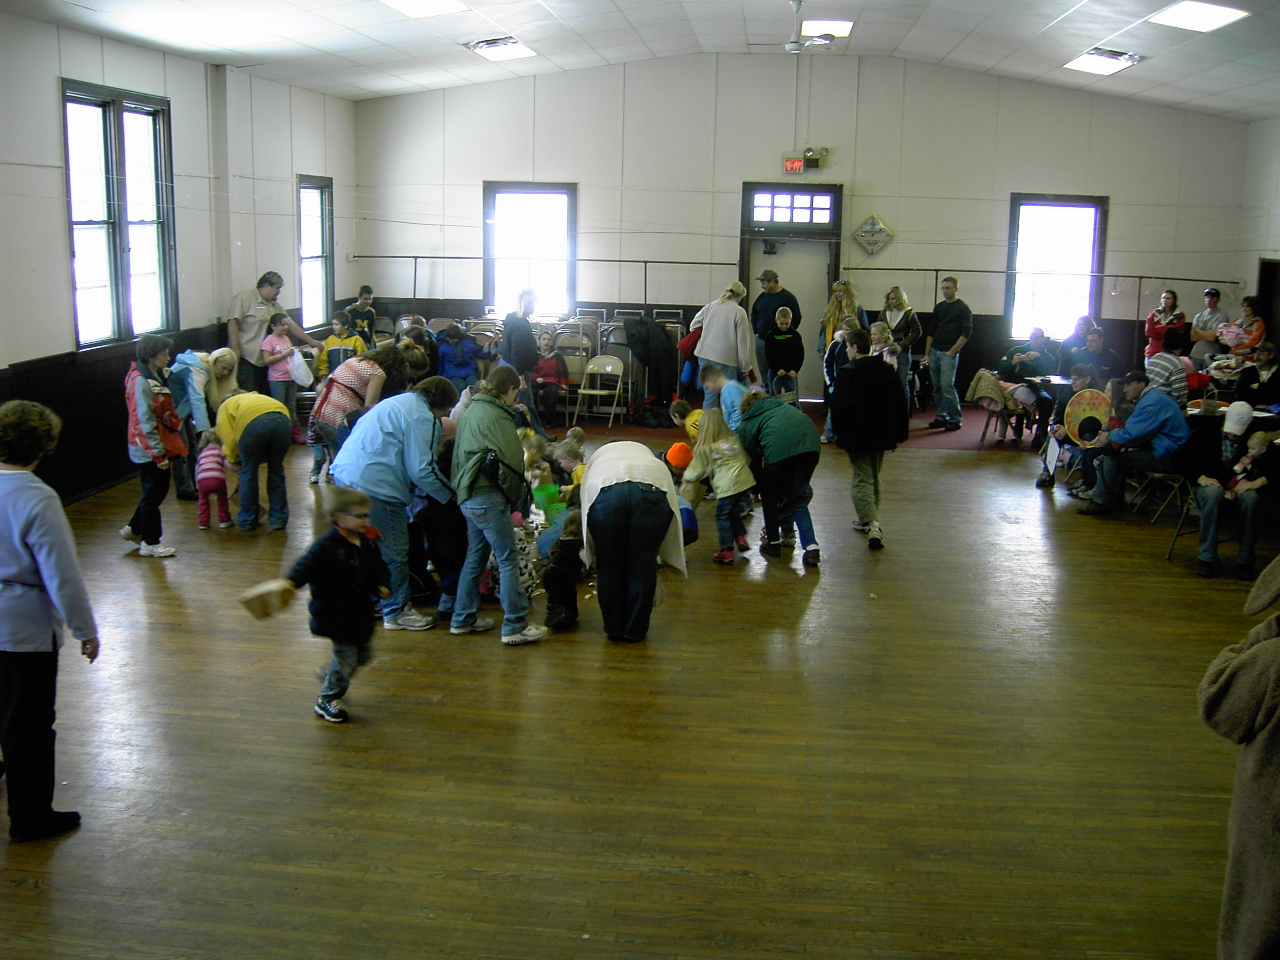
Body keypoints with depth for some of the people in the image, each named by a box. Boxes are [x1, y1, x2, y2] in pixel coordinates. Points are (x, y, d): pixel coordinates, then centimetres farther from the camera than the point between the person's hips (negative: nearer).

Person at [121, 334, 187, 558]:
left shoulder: (157, 376, 10)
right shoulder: (140, 382, -19)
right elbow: (144, 422, -22)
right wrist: (158, 453, -21)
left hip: (161, 445, 9)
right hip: (149, 449, -9)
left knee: (159, 491, 18)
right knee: (153, 494, 1)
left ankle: (134, 529, 34)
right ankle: (149, 543, 13)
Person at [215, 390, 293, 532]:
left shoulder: (225, 406, 30)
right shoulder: (257, 397, 44)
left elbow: (229, 439, 14)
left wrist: (233, 459, 31)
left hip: (253, 422, -4)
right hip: (282, 419, 4)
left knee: (249, 472, 14)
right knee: (276, 470, 19)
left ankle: (248, 521, 24)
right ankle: (279, 519, 24)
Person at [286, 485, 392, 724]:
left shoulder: (366, 544, 6)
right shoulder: (327, 546, -17)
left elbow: (378, 568, 17)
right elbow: (307, 565, -27)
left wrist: (383, 585, -2)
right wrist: (291, 582, -45)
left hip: (359, 612, 8)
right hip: (335, 613, -8)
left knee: (363, 653, 17)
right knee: (346, 655, -6)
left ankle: (329, 677, 43)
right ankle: (327, 701, 12)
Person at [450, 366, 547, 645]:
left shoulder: (472, 410, 15)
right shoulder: (495, 416, -14)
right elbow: (512, 461, -19)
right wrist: (513, 498, -4)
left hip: (469, 496, 10)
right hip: (489, 498, -10)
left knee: (476, 557, 19)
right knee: (508, 561, -5)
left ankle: (463, 619, 26)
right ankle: (515, 626, -3)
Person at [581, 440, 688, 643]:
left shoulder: (597, 458, 39)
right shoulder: (646, 452, 41)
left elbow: (585, 504, 33)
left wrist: (590, 553, 42)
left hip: (605, 491, -1)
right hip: (654, 488, 1)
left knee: (609, 566, 15)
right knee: (643, 566, 13)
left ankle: (614, 629, 26)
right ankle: (635, 631, 23)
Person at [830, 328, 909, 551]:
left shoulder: (848, 373, -13)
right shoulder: (887, 371, 6)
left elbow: (839, 405, -14)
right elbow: (900, 404, 9)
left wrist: (838, 431, 1)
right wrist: (899, 434, 15)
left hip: (857, 436, -6)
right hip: (882, 435, 6)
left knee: (862, 480, -3)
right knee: (874, 478, 20)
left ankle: (872, 523, -19)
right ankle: (870, 518, 29)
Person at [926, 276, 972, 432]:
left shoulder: (962, 308, -4)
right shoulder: (938, 307, 14)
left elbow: (967, 333, -9)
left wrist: (952, 351, -13)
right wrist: (927, 353, 13)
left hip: (949, 354, -6)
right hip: (934, 352, 6)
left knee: (947, 386, -11)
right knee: (937, 387, 7)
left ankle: (955, 419, -2)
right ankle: (941, 417, 15)